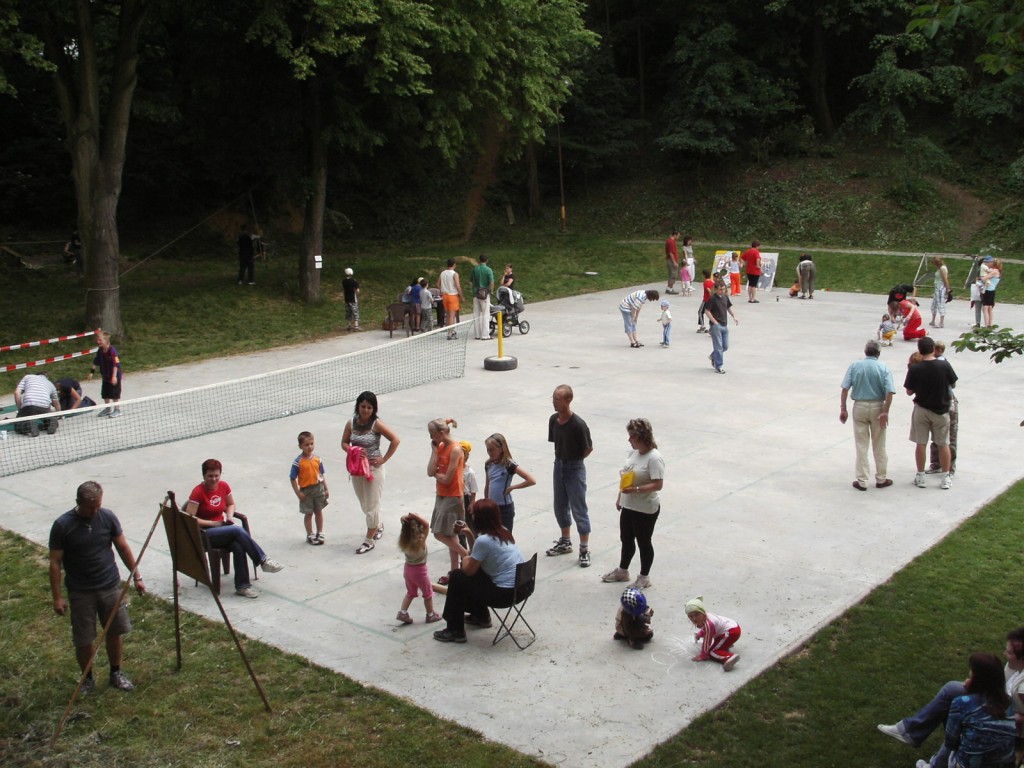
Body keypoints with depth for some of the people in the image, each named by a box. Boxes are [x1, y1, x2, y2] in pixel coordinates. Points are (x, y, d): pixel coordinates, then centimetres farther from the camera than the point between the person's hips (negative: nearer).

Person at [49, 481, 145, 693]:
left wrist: (136, 576, 6)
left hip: (111, 586, 3)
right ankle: (87, 679, 27)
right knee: (83, 640, 5)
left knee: (116, 632, 12)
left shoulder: (108, 517, -6)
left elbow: (123, 548, 5)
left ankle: (116, 674, 31)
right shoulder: (62, 525, -15)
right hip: (80, 592, -3)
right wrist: (57, 597, -11)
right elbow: (55, 563, -9)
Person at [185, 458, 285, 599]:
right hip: (204, 534, -5)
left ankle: (242, 586, -25)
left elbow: (231, 504, 21)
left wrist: (229, 517, 0)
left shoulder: (224, 486, 3)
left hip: (221, 528, 5)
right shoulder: (198, 492, -14)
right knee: (238, 530, -31)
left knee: (238, 546, -28)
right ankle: (263, 561, -23)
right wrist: (213, 523, -18)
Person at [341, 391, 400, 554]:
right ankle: (378, 526, 44)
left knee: (372, 505, 0)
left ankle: (369, 540, 12)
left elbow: (395, 440, -15)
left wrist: (384, 459, -13)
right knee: (364, 504, 18)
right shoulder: (351, 423, -2)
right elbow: (344, 443, 7)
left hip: (373, 468, -5)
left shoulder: (376, 424, -15)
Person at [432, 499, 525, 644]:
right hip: (522, 586, 9)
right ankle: (481, 616, 42)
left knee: (456, 577, 4)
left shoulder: (484, 540, -19)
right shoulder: (503, 531, 6)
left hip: (506, 593, -9)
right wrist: (470, 534, 13)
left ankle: (455, 631, 14)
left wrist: (466, 559, 12)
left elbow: (469, 570, -9)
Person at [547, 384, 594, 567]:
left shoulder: (578, 425, -22)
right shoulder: (553, 420, -2)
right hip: (558, 465, 7)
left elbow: (589, 448, -10)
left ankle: (585, 549, 8)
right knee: (560, 507, 17)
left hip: (575, 468, -7)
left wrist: (573, 460, 1)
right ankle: (565, 542, 34)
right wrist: (562, 460, 7)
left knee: (579, 509, -1)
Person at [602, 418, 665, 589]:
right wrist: (620, 497, 17)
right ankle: (622, 571, 38)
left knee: (643, 542, 7)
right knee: (626, 540, 20)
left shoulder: (654, 458, -22)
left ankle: (644, 577, 23)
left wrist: (636, 489, -33)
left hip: (646, 509, -8)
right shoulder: (633, 452, 4)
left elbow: (658, 484, -26)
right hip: (628, 506, 8)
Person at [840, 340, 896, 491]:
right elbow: (890, 392, -14)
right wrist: (885, 412, -13)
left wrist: (843, 409, -4)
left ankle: (862, 481, 8)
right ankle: (881, 479, 21)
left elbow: (845, 389, -8)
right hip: (877, 407, 0)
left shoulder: (855, 366, -2)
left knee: (861, 445, 6)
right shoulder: (883, 368, -4)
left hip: (859, 407, 0)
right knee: (879, 446, 12)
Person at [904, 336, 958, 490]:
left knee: (920, 444, 10)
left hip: (921, 410, 0)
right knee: (943, 444, 12)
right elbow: (953, 385, 1)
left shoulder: (914, 369, -14)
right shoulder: (945, 365, -13)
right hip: (941, 410, 1)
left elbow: (909, 392, -6)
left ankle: (920, 477, 17)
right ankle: (946, 478, 18)